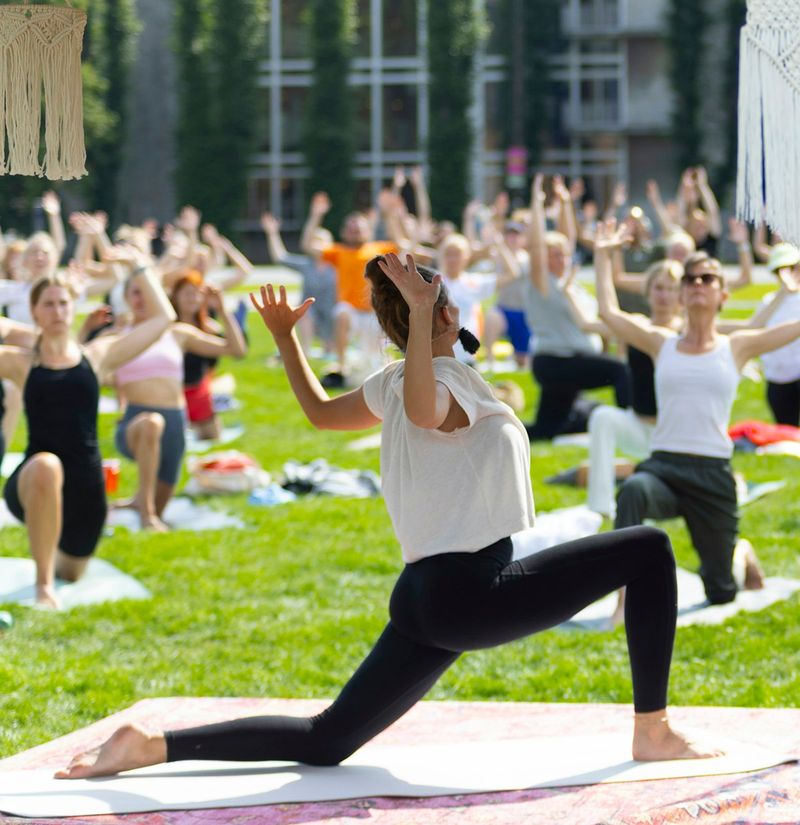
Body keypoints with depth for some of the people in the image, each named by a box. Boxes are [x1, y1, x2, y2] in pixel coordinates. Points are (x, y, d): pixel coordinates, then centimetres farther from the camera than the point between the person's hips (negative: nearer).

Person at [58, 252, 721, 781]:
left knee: (323, 743, 10)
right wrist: (420, 315, -35)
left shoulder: (394, 385, 14)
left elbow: (321, 410, 31)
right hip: (472, 590, -9)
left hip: (426, 596, 9)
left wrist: (284, 338, 35)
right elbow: (423, 410, -36)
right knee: (648, 550, -4)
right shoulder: (449, 378, -11)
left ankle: (151, 746, 0)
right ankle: (653, 733, -1)